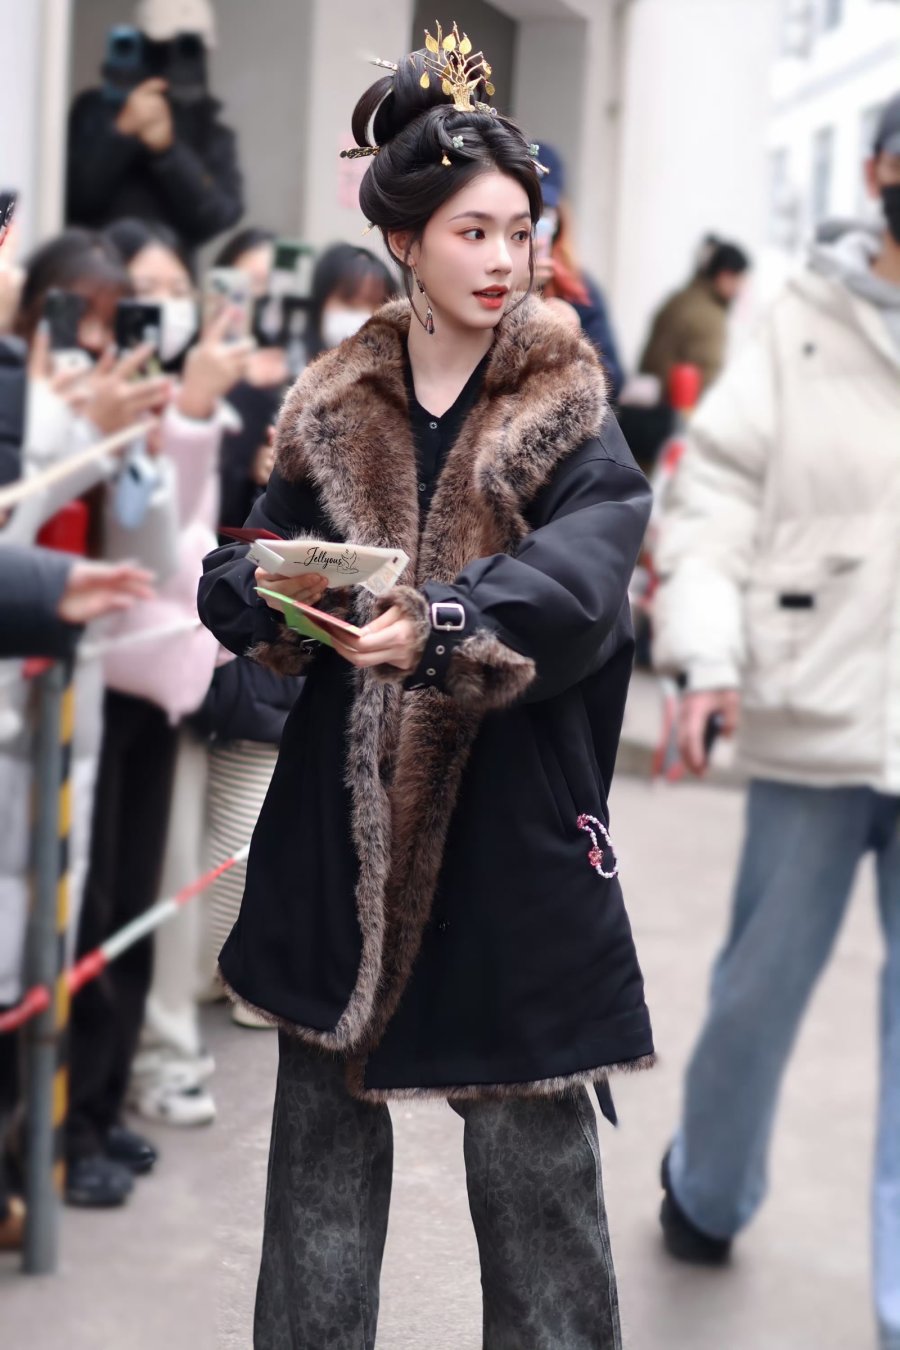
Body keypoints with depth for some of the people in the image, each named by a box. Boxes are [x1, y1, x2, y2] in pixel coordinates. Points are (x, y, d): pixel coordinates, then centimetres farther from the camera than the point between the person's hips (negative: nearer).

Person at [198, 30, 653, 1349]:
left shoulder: (570, 421, -3)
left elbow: (577, 585, -20)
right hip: (343, 821, 3)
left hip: (515, 828, -3)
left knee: (533, 1147, 2)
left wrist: (438, 627, -39)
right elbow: (238, 572, 7)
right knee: (323, 1129, 12)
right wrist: (276, 590, -17)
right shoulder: (332, 409, 7)